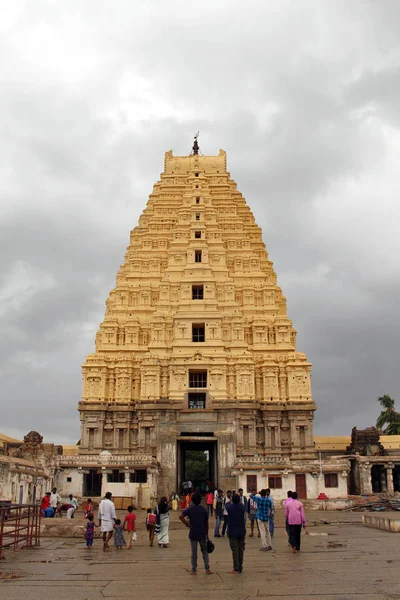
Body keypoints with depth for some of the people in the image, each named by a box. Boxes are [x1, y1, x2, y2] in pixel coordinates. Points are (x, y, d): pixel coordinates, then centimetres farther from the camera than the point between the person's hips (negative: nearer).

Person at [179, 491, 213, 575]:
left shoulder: (190, 509, -5)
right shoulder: (204, 510, 0)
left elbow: (181, 517, -21)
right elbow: (206, 523, 4)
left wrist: (188, 525, -12)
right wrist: (206, 534, 13)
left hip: (193, 534, -1)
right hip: (202, 534, 1)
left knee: (194, 552, 7)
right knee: (204, 551, 13)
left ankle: (194, 570, 11)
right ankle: (207, 569, 9)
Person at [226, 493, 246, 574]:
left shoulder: (230, 507, -11)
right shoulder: (242, 507, -5)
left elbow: (227, 504, 13)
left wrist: (230, 501, 34)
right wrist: (239, 499, 38)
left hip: (232, 532, -3)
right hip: (241, 532, 3)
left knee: (235, 551, -1)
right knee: (241, 550, 10)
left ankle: (236, 569, -1)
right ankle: (240, 568, 15)